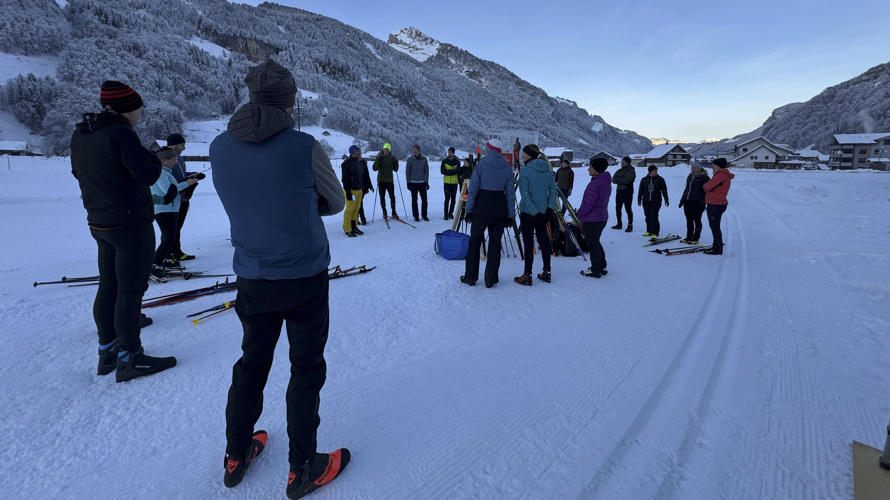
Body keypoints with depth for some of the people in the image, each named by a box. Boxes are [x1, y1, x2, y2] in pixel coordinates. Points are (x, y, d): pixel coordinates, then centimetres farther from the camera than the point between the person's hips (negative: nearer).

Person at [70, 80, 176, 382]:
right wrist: (154, 160, -2)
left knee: (108, 286, 15)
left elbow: (78, 173, 20)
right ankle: (128, 358, 5)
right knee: (131, 289, -2)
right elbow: (147, 175, -22)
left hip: (99, 224, 9)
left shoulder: (79, 135, 10)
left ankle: (107, 351, 26)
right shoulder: (121, 133, -17)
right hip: (131, 224, -9)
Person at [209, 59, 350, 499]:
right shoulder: (304, 147, -16)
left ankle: (236, 455, 38)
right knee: (306, 368, 11)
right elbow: (336, 203, -2)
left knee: (252, 362, 22)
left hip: (252, 279, 4)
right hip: (306, 279, -4)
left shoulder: (220, 147, -2)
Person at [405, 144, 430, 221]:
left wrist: (426, 182, 1)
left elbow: (426, 171, 7)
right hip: (413, 183, -1)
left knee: (424, 199, 1)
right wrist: (408, 182, -1)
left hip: (422, 182, 1)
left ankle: (424, 215, 13)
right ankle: (416, 216, 11)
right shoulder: (409, 159, 1)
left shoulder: (424, 159, 3)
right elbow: (407, 172, 4)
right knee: (414, 200, 3)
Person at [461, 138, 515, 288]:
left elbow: (473, 189, -6)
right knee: (495, 244, 8)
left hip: (482, 208, -2)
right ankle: (491, 279, 10)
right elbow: (510, 193, 4)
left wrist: (469, 210, -2)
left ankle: (470, 277, 13)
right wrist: (511, 214, 8)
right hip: (499, 210, 2)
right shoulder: (507, 168, 5)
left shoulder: (481, 164, -2)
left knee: (475, 242, 8)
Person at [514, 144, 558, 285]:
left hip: (528, 212, -6)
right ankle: (546, 272, 21)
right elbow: (553, 189, 5)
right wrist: (550, 207, 1)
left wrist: (535, 212, -15)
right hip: (544, 212, 6)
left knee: (528, 242, -1)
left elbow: (525, 194, -17)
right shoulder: (548, 170, 7)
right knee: (543, 240, 13)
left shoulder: (525, 171, -12)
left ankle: (527, 276, 4)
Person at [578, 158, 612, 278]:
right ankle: (602, 267, 28)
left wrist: (579, 214, -8)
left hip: (591, 219, -10)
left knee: (593, 244, 1)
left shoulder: (594, 184, -23)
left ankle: (596, 271, 10)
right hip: (603, 217, 10)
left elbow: (587, 203, -25)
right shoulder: (607, 183, 9)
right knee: (596, 243, 21)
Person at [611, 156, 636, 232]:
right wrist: (622, 181, -12)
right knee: (618, 208, 10)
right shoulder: (619, 171, 13)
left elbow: (626, 180, -18)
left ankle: (630, 226, -1)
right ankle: (619, 224, 21)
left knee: (628, 209, -5)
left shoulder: (631, 171, -5)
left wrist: (618, 179, -6)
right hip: (619, 191, 6)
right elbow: (613, 180, 1)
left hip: (628, 192, -6)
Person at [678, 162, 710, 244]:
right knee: (689, 220, 10)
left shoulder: (704, 177, -5)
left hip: (697, 203, -7)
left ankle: (696, 238, 6)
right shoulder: (689, 177, 17)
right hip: (687, 202, 7)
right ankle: (689, 237, 18)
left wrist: (702, 203, -15)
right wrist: (682, 200, 22)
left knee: (696, 220, 0)